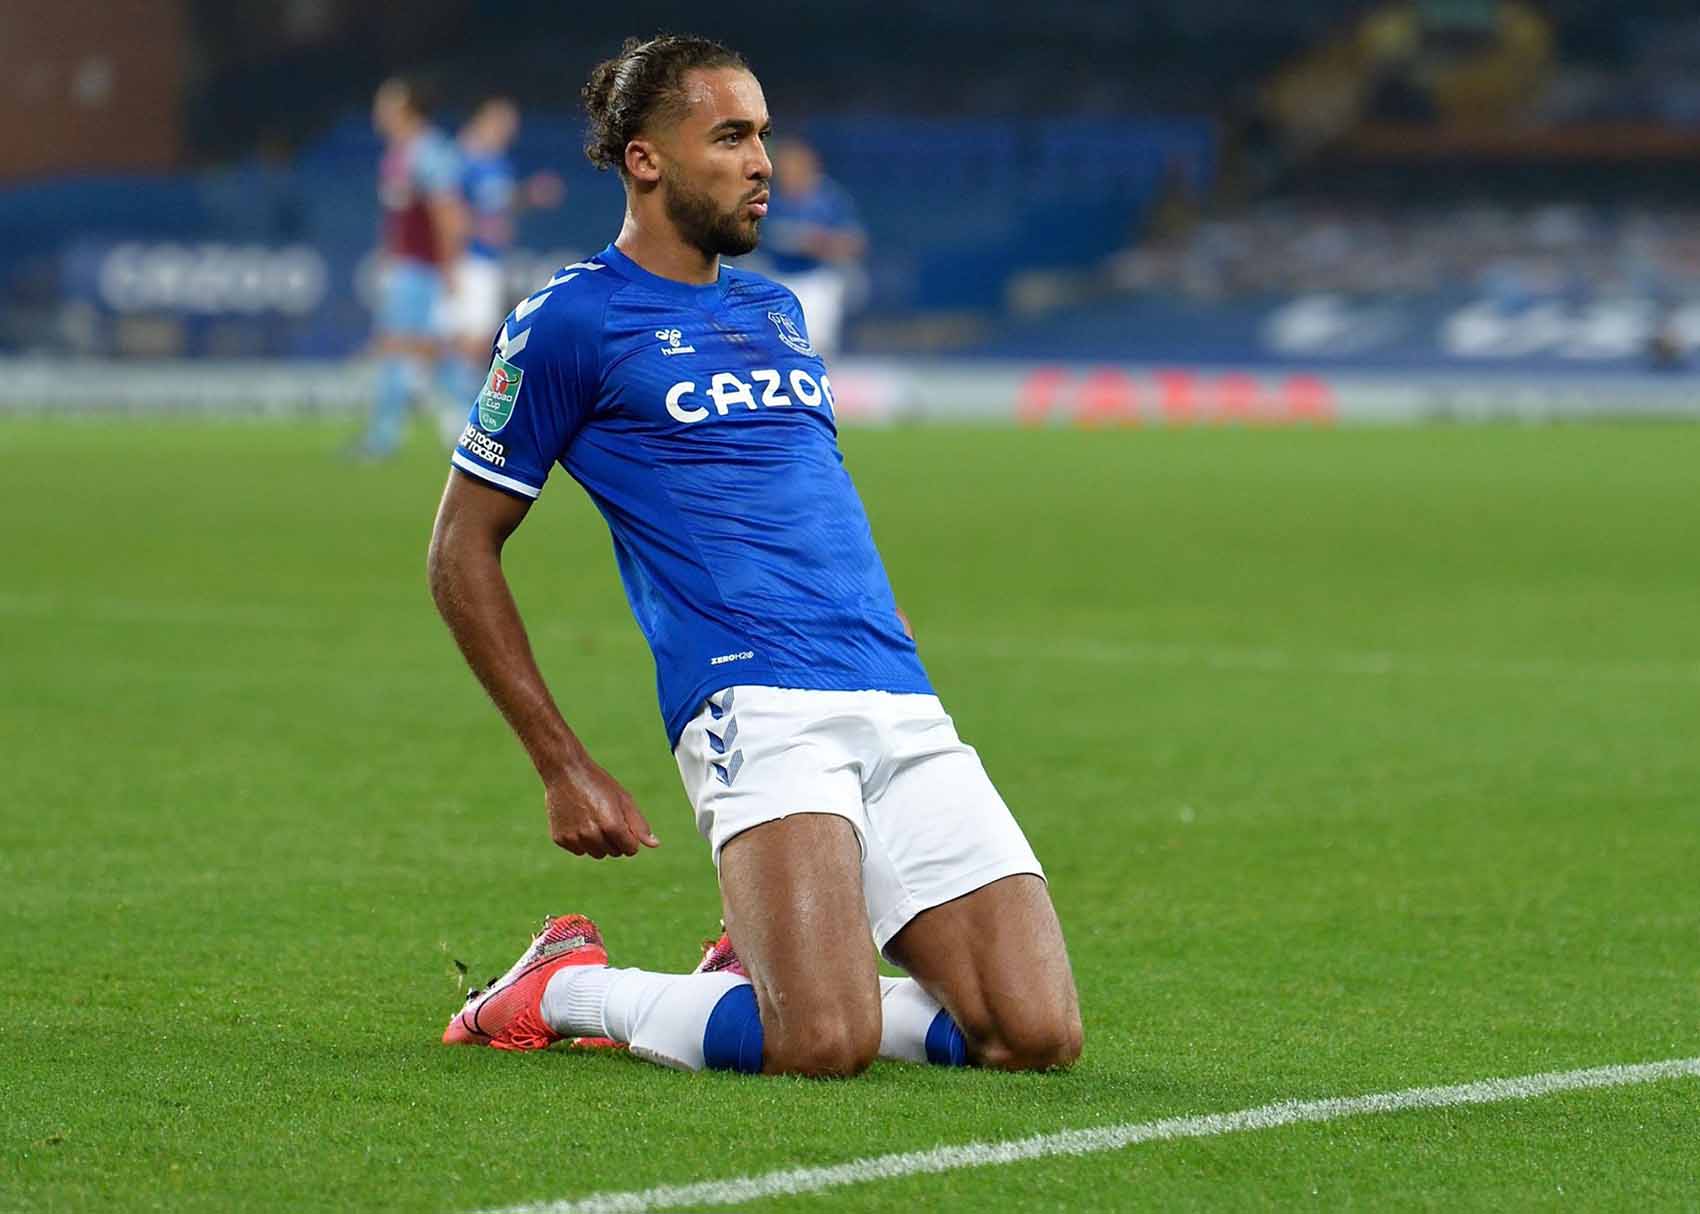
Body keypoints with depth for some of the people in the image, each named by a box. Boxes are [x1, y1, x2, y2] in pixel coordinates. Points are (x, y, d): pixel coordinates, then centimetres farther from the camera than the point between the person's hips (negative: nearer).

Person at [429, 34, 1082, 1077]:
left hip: (903, 706, 7)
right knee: (824, 1047, -25)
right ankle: (568, 989, 4)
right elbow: (462, 552, 4)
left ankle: (758, 979, 15)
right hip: (757, 706, -7)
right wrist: (565, 770, 0)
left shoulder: (778, 312, 23)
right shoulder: (573, 320, 2)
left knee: (1040, 1036, -8)